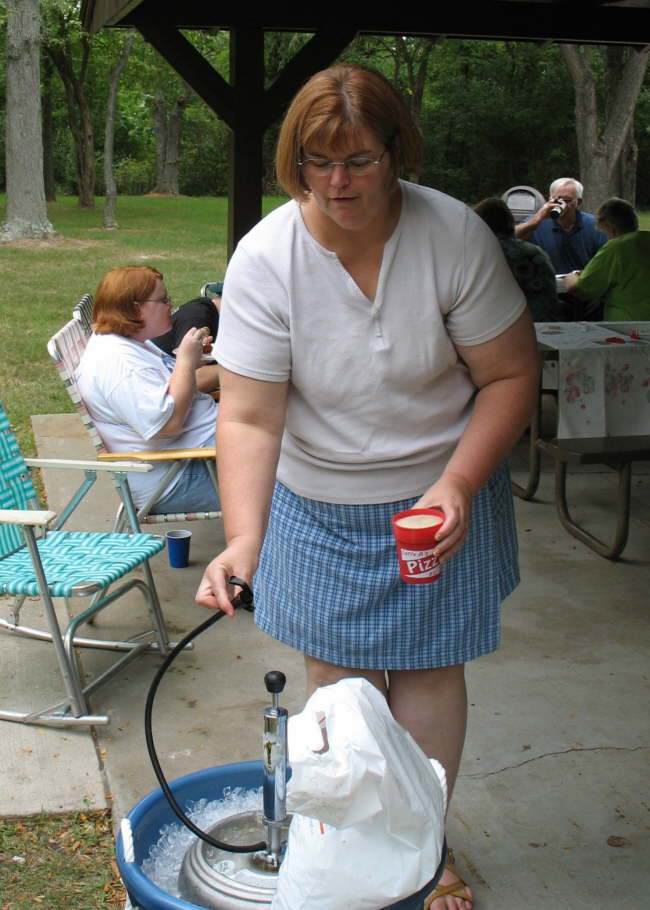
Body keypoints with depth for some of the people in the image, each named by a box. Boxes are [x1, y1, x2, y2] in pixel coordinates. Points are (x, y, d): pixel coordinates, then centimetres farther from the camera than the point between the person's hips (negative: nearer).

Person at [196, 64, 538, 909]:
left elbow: (511, 375, -9)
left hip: (441, 492, 0)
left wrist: (458, 485, -21)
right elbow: (250, 417, -21)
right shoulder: (264, 257, -17)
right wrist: (243, 538, -34)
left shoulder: (456, 235, -17)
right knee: (338, 673, 9)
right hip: (317, 503, 1)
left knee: (428, 671, 9)